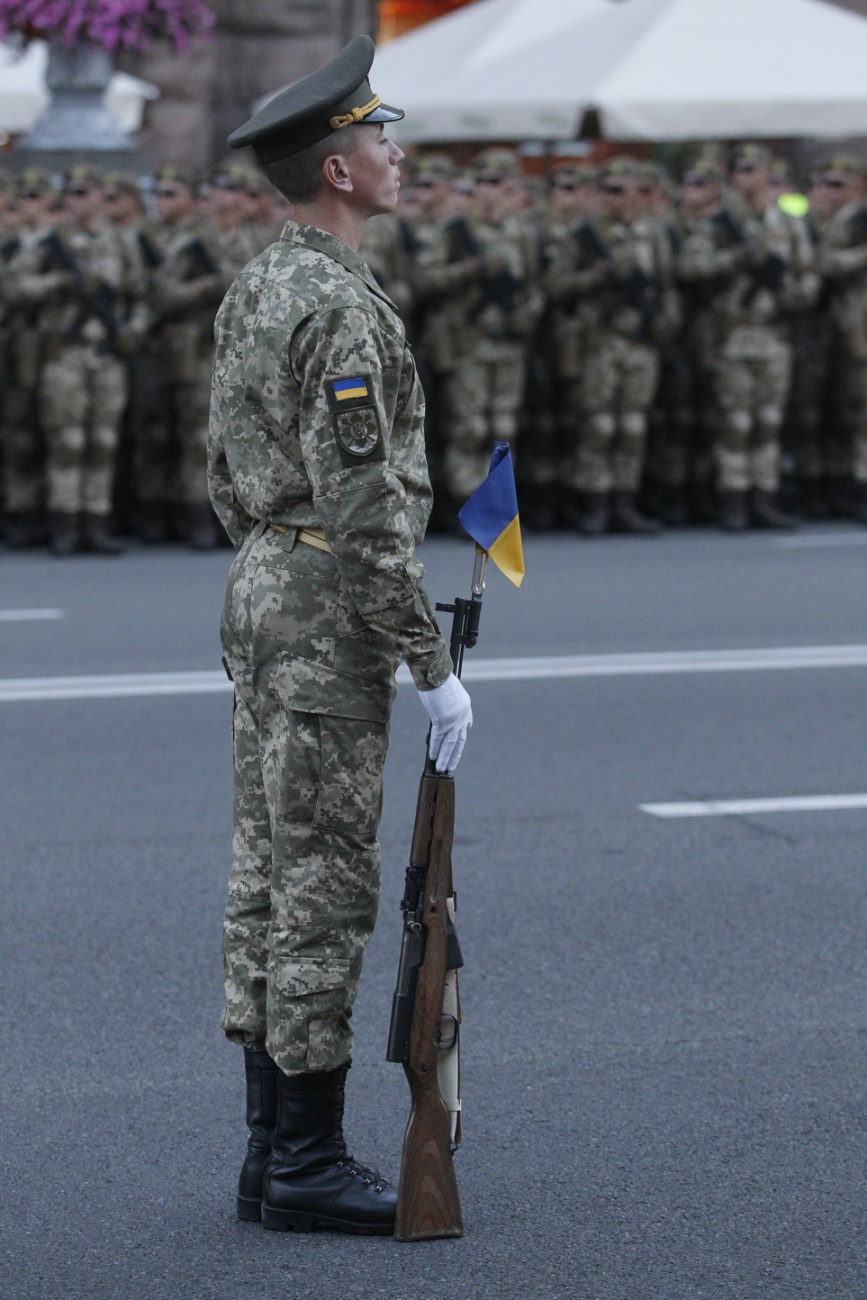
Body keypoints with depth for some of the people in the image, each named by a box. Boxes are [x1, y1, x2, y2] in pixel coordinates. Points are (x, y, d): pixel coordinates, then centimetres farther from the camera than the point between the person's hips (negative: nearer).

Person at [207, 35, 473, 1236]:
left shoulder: (254, 291, 12)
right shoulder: (342, 312, -20)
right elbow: (361, 508, -24)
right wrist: (434, 666, -20)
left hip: (262, 596, 10)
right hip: (334, 616, -10)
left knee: (270, 868, 11)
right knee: (323, 881, -5)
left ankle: (275, 1149, 17)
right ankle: (308, 1167, 1)